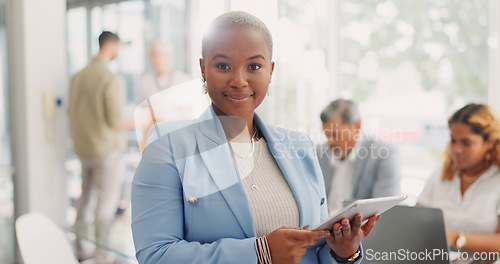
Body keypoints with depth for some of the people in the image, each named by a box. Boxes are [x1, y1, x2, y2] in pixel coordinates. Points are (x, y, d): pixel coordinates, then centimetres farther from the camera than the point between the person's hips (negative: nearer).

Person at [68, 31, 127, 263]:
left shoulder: (78, 77, 5)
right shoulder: (113, 80, -21)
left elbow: (72, 113, 11)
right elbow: (117, 120, -22)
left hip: (84, 148, 8)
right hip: (108, 150, -8)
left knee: (88, 196, 18)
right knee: (107, 201, 3)